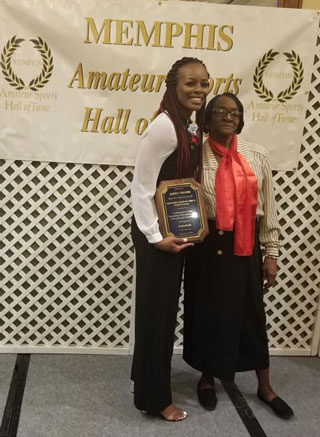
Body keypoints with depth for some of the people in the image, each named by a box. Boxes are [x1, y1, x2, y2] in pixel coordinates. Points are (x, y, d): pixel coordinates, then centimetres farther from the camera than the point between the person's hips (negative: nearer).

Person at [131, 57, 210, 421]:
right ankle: (153, 396, 19)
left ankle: (145, 376, 38)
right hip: (156, 232, -9)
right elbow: (141, 185, -21)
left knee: (166, 306, 18)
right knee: (156, 308, 3)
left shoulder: (194, 126, 5)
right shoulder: (164, 126, -22)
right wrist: (155, 236, -19)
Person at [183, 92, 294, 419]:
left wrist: (271, 253, 2)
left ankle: (264, 387, 29)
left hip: (246, 245, 2)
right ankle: (207, 378, 33)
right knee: (208, 311, 9)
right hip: (207, 244, -2)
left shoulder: (257, 156, 2)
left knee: (251, 312, 12)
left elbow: (268, 207, 3)